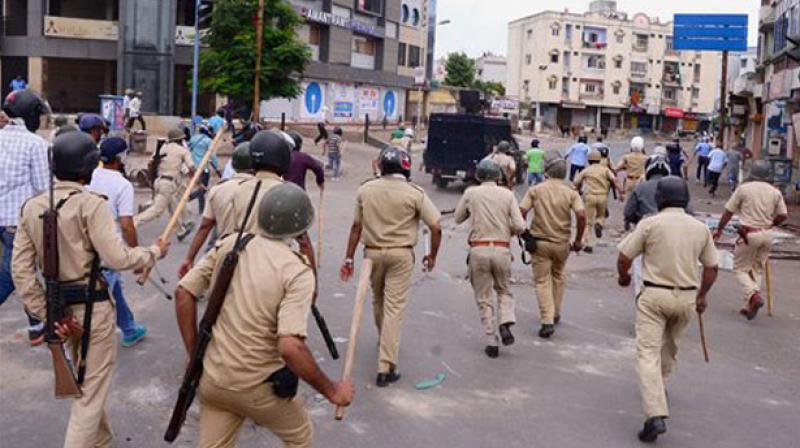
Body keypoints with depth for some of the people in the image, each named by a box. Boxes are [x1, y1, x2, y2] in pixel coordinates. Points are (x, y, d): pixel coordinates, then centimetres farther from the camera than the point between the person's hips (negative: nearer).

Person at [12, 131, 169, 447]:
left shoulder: (31, 207, 3)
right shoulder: (90, 204, -15)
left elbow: (21, 270, -1)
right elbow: (116, 258, -22)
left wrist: (46, 312, 1)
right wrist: (154, 252, -5)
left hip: (59, 305, 7)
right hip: (92, 304, -7)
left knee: (85, 381, 25)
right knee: (92, 390, 6)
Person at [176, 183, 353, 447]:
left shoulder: (229, 244, -3)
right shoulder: (297, 271, -20)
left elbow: (184, 292, 1)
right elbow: (290, 347, -29)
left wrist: (194, 355, 10)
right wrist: (331, 391, -16)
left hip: (211, 379, 5)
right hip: (258, 387, -4)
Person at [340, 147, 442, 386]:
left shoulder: (365, 189, -1)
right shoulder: (415, 193, -9)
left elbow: (356, 226, 2)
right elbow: (436, 228, -9)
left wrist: (349, 258, 8)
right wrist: (432, 256, 5)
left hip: (373, 252, 3)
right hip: (401, 254, -3)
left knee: (378, 300, 24)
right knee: (394, 307, -1)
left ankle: (385, 342, 47)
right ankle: (386, 367, -4)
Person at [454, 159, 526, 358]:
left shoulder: (471, 193, 1)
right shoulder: (507, 195, 2)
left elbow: (458, 218, 13)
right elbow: (519, 226, -3)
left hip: (478, 250, -1)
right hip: (502, 250, 1)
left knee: (484, 299, 9)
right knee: (504, 291, 22)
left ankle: (492, 343, 6)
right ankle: (505, 324, -1)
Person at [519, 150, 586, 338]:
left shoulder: (536, 189, -6)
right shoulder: (571, 192, -4)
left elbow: (521, 212, -10)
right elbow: (582, 215, -14)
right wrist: (578, 240, -3)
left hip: (540, 242, -2)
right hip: (562, 243, 2)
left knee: (542, 281, 4)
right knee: (558, 276, 24)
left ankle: (547, 321, -6)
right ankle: (555, 314, 33)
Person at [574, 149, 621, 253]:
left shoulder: (586, 171, 8)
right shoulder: (605, 169, 10)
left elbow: (576, 182, 2)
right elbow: (614, 180, -4)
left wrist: (579, 190, 21)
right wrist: (620, 193, -5)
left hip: (589, 196, -1)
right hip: (603, 196, 1)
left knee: (588, 222, 4)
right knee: (601, 216, 26)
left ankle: (587, 245, -3)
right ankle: (599, 224, -10)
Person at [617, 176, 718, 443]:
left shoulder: (650, 224, -9)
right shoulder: (700, 228, 3)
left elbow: (624, 257, -6)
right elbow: (711, 267, 10)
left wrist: (624, 277, 16)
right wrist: (702, 296, 25)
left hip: (654, 295, -4)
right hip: (686, 297, 5)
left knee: (648, 352, -7)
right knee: (670, 348, 26)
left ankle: (655, 414, -18)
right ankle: (659, 388, 45)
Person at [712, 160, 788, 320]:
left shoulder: (744, 188, -5)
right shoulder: (775, 192, 4)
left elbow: (728, 212, -2)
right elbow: (783, 215, 2)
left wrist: (719, 229, 10)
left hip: (749, 234, -4)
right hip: (767, 235, 4)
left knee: (740, 268, 7)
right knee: (757, 270, 14)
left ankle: (754, 295, -17)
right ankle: (749, 306, 13)